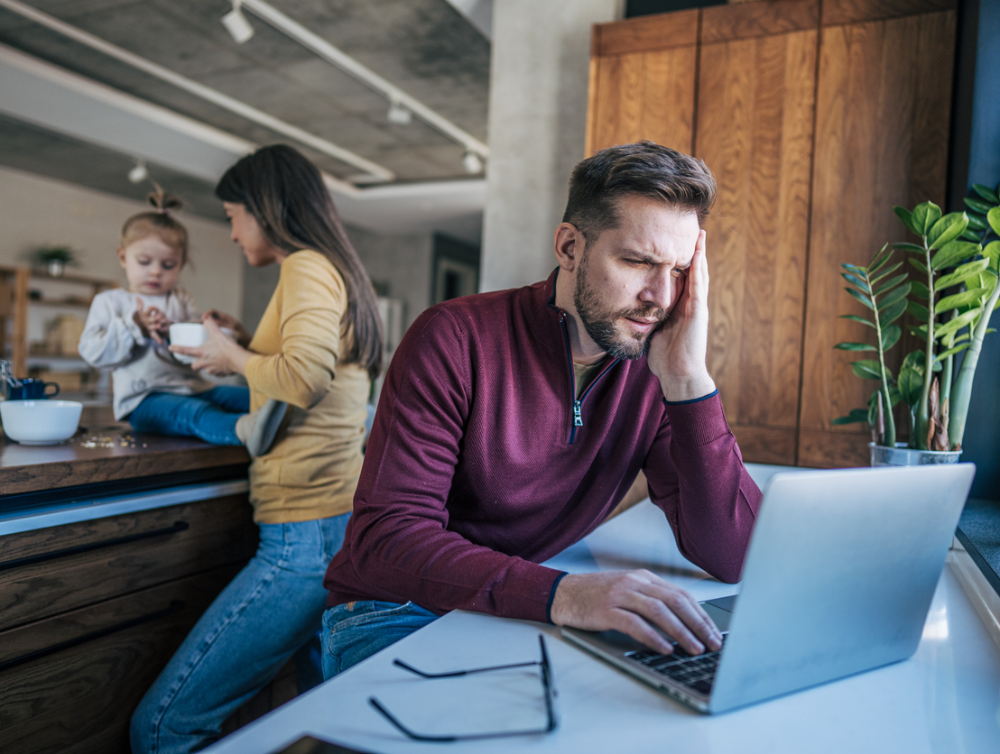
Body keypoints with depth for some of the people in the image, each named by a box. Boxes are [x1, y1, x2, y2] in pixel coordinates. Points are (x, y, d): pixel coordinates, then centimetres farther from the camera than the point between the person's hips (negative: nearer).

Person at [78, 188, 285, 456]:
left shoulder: (181, 301, 22)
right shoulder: (109, 301, 14)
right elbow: (91, 350, 1)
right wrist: (135, 327, -11)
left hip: (192, 388, 6)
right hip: (145, 399, -5)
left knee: (245, 396, -24)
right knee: (196, 413, -39)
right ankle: (244, 429, -68)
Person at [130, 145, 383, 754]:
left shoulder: (307, 266, -7)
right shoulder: (338, 270, 22)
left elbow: (305, 378, -23)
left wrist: (235, 357, -5)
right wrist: (246, 345, 26)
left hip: (307, 534, -10)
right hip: (348, 523, 10)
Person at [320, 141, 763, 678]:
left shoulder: (651, 373, -5)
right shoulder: (456, 338, -17)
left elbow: (731, 559, -11)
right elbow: (384, 538, -24)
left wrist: (689, 380, -21)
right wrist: (560, 594, -39)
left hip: (522, 616, 5)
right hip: (395, 612, -4)